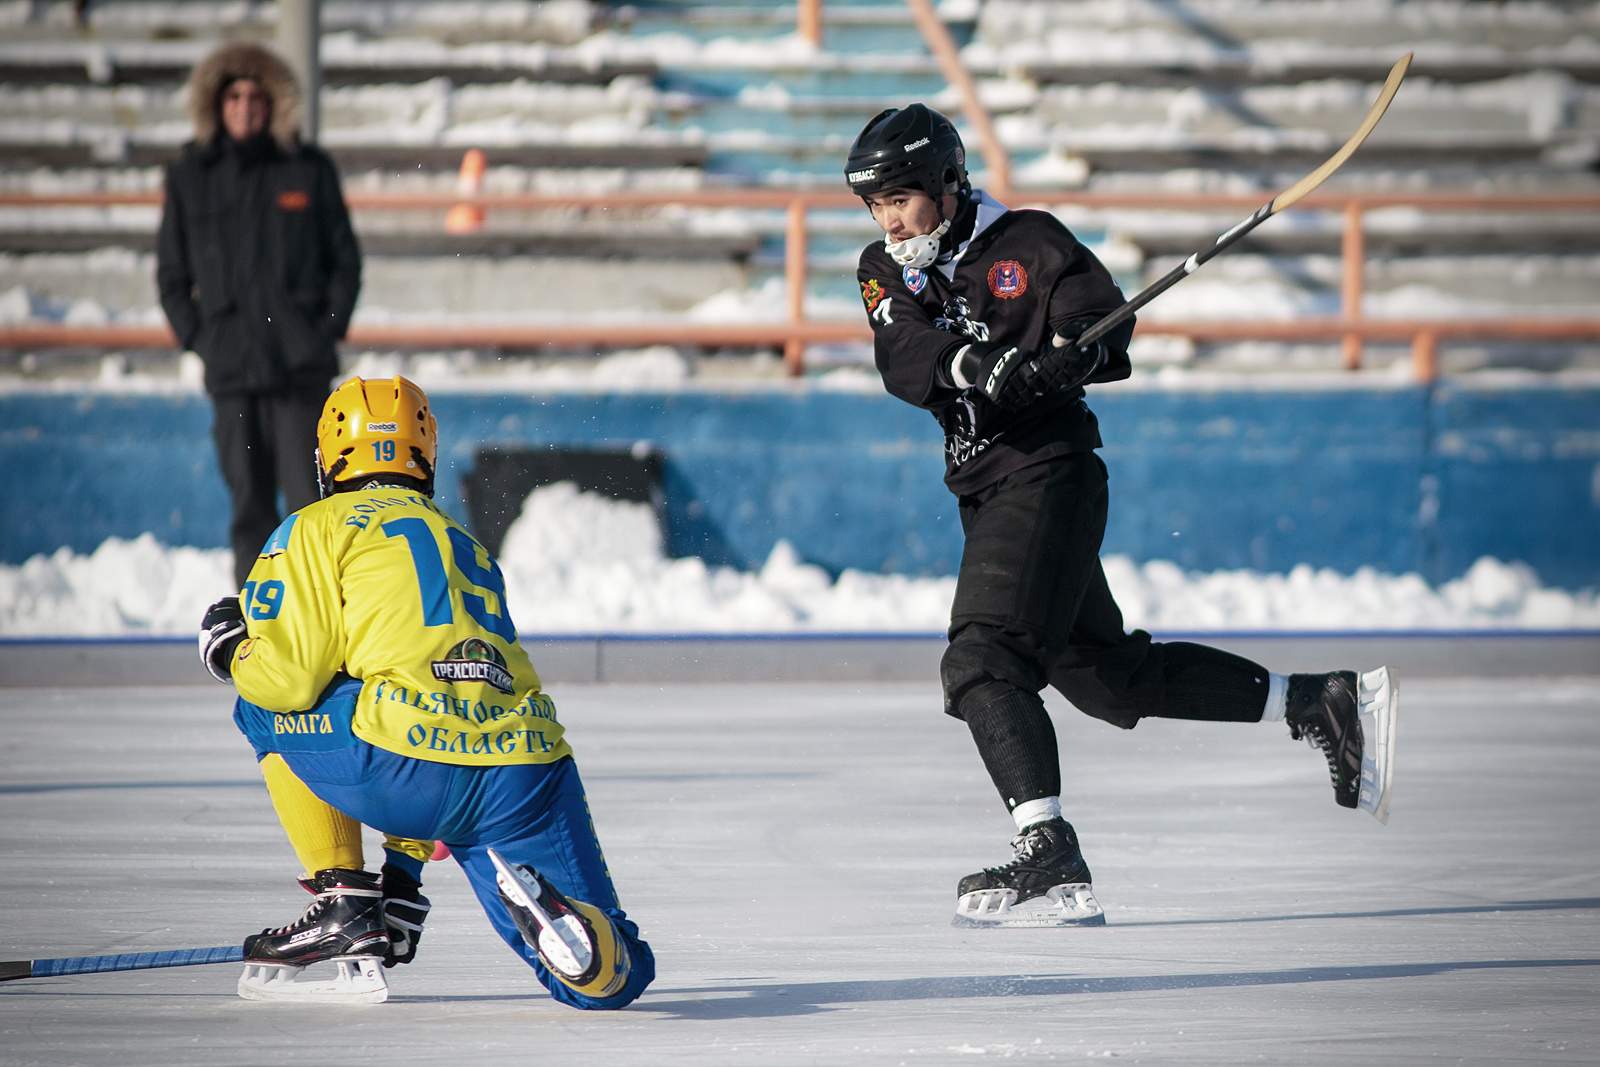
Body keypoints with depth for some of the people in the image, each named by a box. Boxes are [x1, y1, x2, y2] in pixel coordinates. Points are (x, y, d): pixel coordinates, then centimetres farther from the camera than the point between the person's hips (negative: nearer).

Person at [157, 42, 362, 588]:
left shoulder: (309, 170, 5)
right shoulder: (191, 177, 9)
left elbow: (345, 259, 10)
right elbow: (171, 271, 15)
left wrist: (328, 328, 0)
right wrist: (194, 335, 4)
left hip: (301, 363, -2)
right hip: (231, 368, 2)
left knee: (307, 496, -8)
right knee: (248, 503, 2)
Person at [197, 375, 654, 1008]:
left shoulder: (319, 527, 13)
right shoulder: (469, 547, 33)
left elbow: (289, 672, 1)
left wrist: (230, 652, 26)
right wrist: (405, 874, 46)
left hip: (418, 764, -5)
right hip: (529, 783, 5)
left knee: (265, 710, 26)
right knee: (616, 978, 15)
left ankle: (342, 903, 14)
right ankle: (546, 910, -19)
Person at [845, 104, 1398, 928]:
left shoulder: (1026, 243, -6)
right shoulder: (886, 270, 9)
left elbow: (1100, 320, -15)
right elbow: (903, 360, -9)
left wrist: (1076, 352, -38)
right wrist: (971, 364, -30)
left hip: (1049, 474, -7)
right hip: (986, 494, 7)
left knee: (982, 662, -21)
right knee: (1108, 676, 11)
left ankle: (1050, 860, -28)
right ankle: (1327, 706, 17)